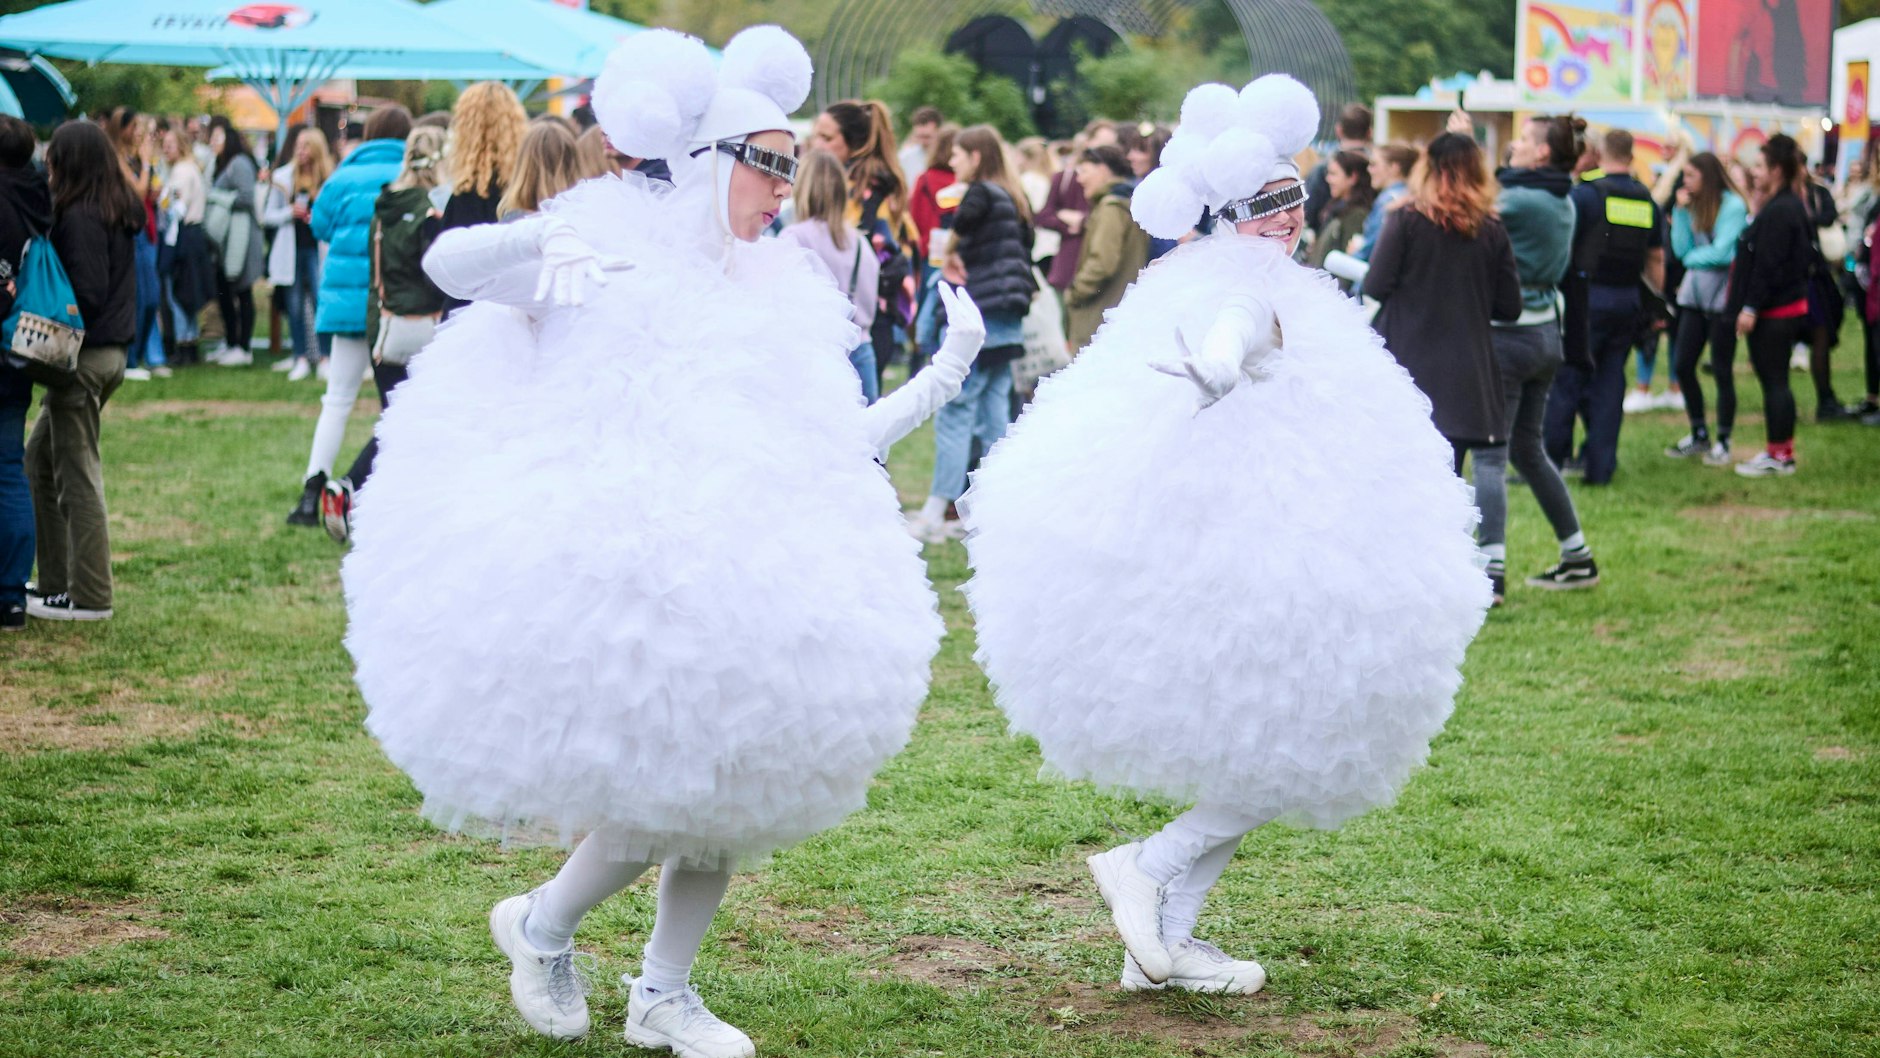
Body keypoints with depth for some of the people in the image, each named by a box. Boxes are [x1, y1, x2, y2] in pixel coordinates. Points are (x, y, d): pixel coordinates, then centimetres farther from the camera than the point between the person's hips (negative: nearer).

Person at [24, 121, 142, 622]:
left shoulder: (78, 217, -16)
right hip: (111, 351, 9)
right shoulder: (122, 212, 11)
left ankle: (89, 596, 3)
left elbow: (86, 294, -20)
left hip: (84, 356, -9)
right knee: (38, 461, 18)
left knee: (77, 476, -2)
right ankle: (56, 581, 20)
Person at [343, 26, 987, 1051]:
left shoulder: (774, 295, 16)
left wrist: (944, 375, 11)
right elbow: (448, 262, -10)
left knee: (734, 786, 3)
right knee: (661, 795, -12)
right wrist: (541, 242, -29)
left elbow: (836, 444, 17)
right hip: (620, 578, -6)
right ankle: (541, 926, 16)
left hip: (739, 582, 6)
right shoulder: (610, 256, -1)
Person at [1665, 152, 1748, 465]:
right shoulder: (1695, 207, 10)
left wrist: (1692, 258, -1)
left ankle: (1723, 442, 10)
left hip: (1722, 295, -7)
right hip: (1694, 295, 7)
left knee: (1722, 371, 0)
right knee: (1683, 366, 6)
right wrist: (1681, 211, -3)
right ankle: (1699, 436, 19)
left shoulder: (1732, 205, -10)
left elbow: (1722, 252, -17)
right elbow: (1681, 249, 2)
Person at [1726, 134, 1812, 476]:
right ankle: (1780, 451, 20)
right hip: (1789, 305, 10)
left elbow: (1768, 265, -22)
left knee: (1774, 381, -4)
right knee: (1775, 381, 14)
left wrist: (1751, 308, -19)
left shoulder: (1779, 211, -18)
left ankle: (1779, 457, 1)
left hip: (1774, 312, -10)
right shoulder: (1790, 205, 14)